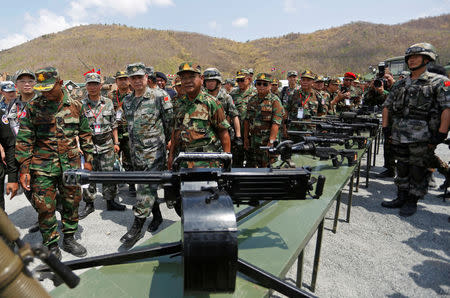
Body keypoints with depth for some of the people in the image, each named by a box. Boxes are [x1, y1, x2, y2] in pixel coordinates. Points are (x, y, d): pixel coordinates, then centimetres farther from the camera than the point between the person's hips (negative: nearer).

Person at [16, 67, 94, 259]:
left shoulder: (75, 106, 2)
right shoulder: (33, 107, -2)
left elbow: (85, 135, 10)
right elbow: (24, 140, -1)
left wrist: (88, 160, 8)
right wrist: (24, 170, -5)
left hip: (71, 165, 2)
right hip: (43, 167, -1)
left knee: (72, 202, 11)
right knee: (45, 207, 4)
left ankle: (69, 239, 30)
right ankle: (51, 245, 23)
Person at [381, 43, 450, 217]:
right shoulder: (400, 84, 13)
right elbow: (387, 106, 16)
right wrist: (386, 127, 7)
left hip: (422, 137, -5)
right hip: (399, 135, 5)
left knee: (418, 170, 4)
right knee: (402, 168, 14)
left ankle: (412, 202, 18)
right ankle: (401, 198, 27)